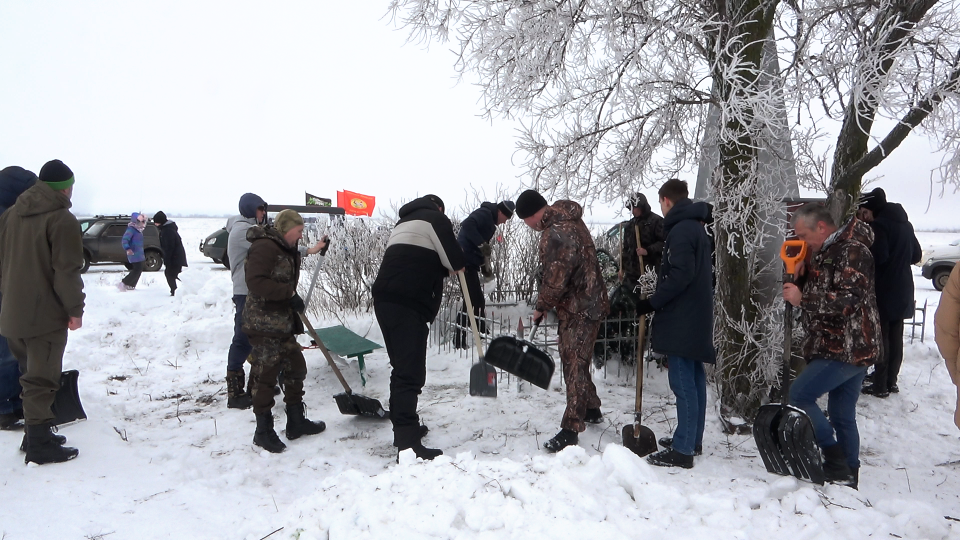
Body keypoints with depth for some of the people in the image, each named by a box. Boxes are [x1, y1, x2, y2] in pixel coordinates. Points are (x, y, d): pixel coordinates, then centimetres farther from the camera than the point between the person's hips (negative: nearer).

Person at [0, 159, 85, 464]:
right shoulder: (62, 219, -15)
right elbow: (67, 269, -19)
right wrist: (75, 308, -12)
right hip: (46, 313, -8)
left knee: (32, 374, 19)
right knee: (41, 379, -2)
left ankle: (36, 435, 28)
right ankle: (39, 445, 4)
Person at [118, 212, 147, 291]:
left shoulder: (138, 230, 12)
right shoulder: (131, 229, -16)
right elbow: (124, 240, -25)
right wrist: (127, 249, -38)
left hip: (139, 253, 10)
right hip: (134, 253, -10)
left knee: (139, 269, 13)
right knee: (137, 269, -14)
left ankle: (131, 286, 20)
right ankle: (123, 283, -10)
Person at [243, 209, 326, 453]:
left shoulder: (286, 249, 16)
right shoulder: (264, 247, -16)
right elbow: (256, 282, -27)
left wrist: (296, 320, 20)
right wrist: (289, 293, -23)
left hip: (283, 324, 10)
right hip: (263, 325, -10)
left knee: (296, 368, 14)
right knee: (265, 375, -2)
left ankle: (296, 422, 27)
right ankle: (263, 431, 10)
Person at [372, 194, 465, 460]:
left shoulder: (404, 222, 29)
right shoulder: (435, 218, 4)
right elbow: (455, 261, -2)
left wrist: (443, 268, 21)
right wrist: (456, 265, 18)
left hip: (386, 300, 9)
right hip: (407, 305, -9)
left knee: (402, 369, 19)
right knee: (411, 373, -11)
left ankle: (404, 428, 29)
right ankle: (409, 444, -13)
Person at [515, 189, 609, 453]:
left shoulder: (557, 233, -25)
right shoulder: (568, 219, 9)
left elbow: (555, 280, -22)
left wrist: (541, 306, -5)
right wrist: (545, 304, 13)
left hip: (580, 309, -11)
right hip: (584, 303, 11)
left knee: (574, 365, -6)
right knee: (574, 361, 21)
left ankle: (571, 429, -1)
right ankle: (591, 410, 35)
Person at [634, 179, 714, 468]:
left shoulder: (681, 230, -16)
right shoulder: (697, 227, 16)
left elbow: (680, 276, -24)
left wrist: (652, 303, -17)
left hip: (681, 320, -10)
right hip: (697, 317, 10)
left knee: (683, 382, -6)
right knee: (694, 379, 15)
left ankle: (682, 450, -1)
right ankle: (692, 439, 26)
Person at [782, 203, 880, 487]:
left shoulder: (851, 251, -15)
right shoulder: (825, 252, 16)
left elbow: (849, 300, -25)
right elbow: (817, 295, 21)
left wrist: (802, 299, -20)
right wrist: (799, 276, 4)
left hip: (848, 349, -10)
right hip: (840, 348, 10)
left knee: (799, 395, -12)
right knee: (842, 416, 14)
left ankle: (836, 461, -5)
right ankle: (848, 478, 22)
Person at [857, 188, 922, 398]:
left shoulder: (879, 225, -14)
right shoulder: (905, 224, 13)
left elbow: (879, 256, -24)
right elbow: (916, 256, 17)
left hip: (884, 291, -8)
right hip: (902, 291, 8)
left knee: (881, 337, -3)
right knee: (896, 337, 13)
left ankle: (880, 386, 1)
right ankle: (891, 381, 21)